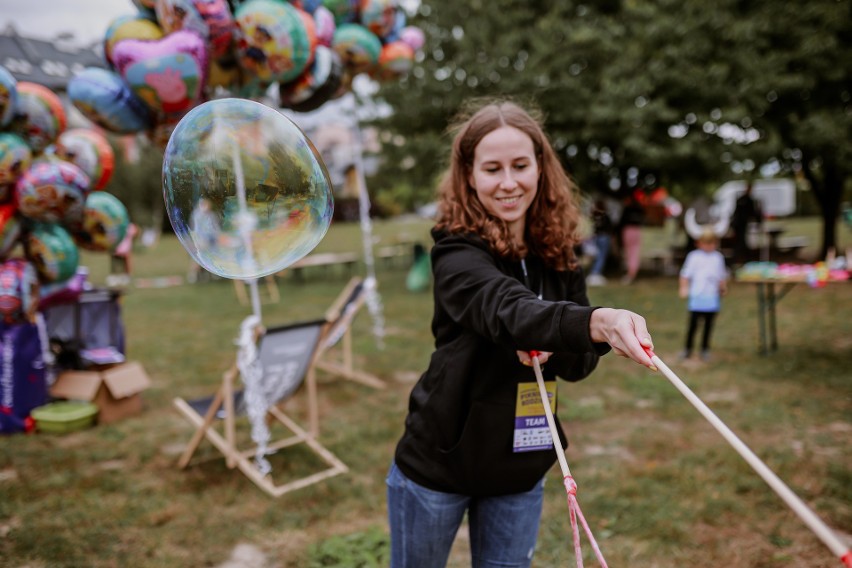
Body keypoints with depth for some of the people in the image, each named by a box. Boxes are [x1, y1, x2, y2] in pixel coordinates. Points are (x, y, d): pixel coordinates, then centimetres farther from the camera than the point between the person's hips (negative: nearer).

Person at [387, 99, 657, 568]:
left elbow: (579, 362, 1)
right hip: (439, 464, -4)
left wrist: (550, 350, -21)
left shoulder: (556, 253, -1)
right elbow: (508, 310, -38)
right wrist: (598, 321, -55)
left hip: (519, 472, 4)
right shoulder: (457, 254, -18)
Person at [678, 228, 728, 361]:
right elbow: (686, 274, 2)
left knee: (708, 324, 7)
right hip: (696, 296, -3)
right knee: (693, 323, -4)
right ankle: (687, 348, 9)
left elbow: (722, 275, 18)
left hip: (712, 297, 3)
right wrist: (684, 288, -5)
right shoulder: (694, 256, 0)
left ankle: (705, 349, 17)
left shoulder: (718, 257, 9)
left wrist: (723, 288, 11)